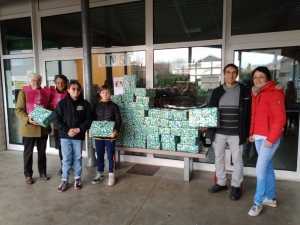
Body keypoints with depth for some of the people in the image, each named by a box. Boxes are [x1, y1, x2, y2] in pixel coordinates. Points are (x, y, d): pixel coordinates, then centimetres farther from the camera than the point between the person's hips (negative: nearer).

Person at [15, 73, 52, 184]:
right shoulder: (23, 92, -4)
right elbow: (18, 110, -8)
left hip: (43, 127, 3)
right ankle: (28, 174, 21)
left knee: (42, 151, 14)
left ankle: (42, 171, 28)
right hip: (29, 127, -3)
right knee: (28, 152, 8)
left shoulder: (45, 92, 7)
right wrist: (28, 119, -24)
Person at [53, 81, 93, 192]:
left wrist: (80, 129, -13)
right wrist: (67, 130, -15)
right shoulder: (62, 103, -3)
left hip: (79, 136, 1)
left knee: (78, 158, 11)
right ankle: (64, 180, 20)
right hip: (65, 136, -1)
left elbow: (89, 118, 0)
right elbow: (56, 119, -5)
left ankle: (77, 178, 26)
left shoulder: (85, 103, 0)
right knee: (66, 159, 6)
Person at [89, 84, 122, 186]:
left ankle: (111, 174, 19)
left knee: (110, 156, 5)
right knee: (99, 155, 14)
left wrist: (116, 130, -22)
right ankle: (100, 173, 30)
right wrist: (90, 131, -5)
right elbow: (93, 120, 9)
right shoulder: (97, 106, 7)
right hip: (98, 135, 3)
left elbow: (118, 120, -5)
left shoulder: (114, 106, -3)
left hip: (110, 135, -3)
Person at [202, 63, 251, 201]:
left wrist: (247, 133, -4)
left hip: (236, 133, -3)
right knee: (218, 158, 14)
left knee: (237, 160, 8)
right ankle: (221, 183, 31)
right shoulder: (217, 92, 5)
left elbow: (248, 114, -2)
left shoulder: (244, 92, -3)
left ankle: (236, 186, 25)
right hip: (218, 132, 3)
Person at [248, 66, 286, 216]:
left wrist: (271, 138, -18)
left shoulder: (274, 93, -12)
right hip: (258, 137, 8)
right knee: (267, 167, 17)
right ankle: (270, 198, 30)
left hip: (270, 138, -8)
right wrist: (252, 133, 12)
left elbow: (280, 119, -17)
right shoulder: (255, 93, 12)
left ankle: (258, 202, 9)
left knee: (260, 169, -6)